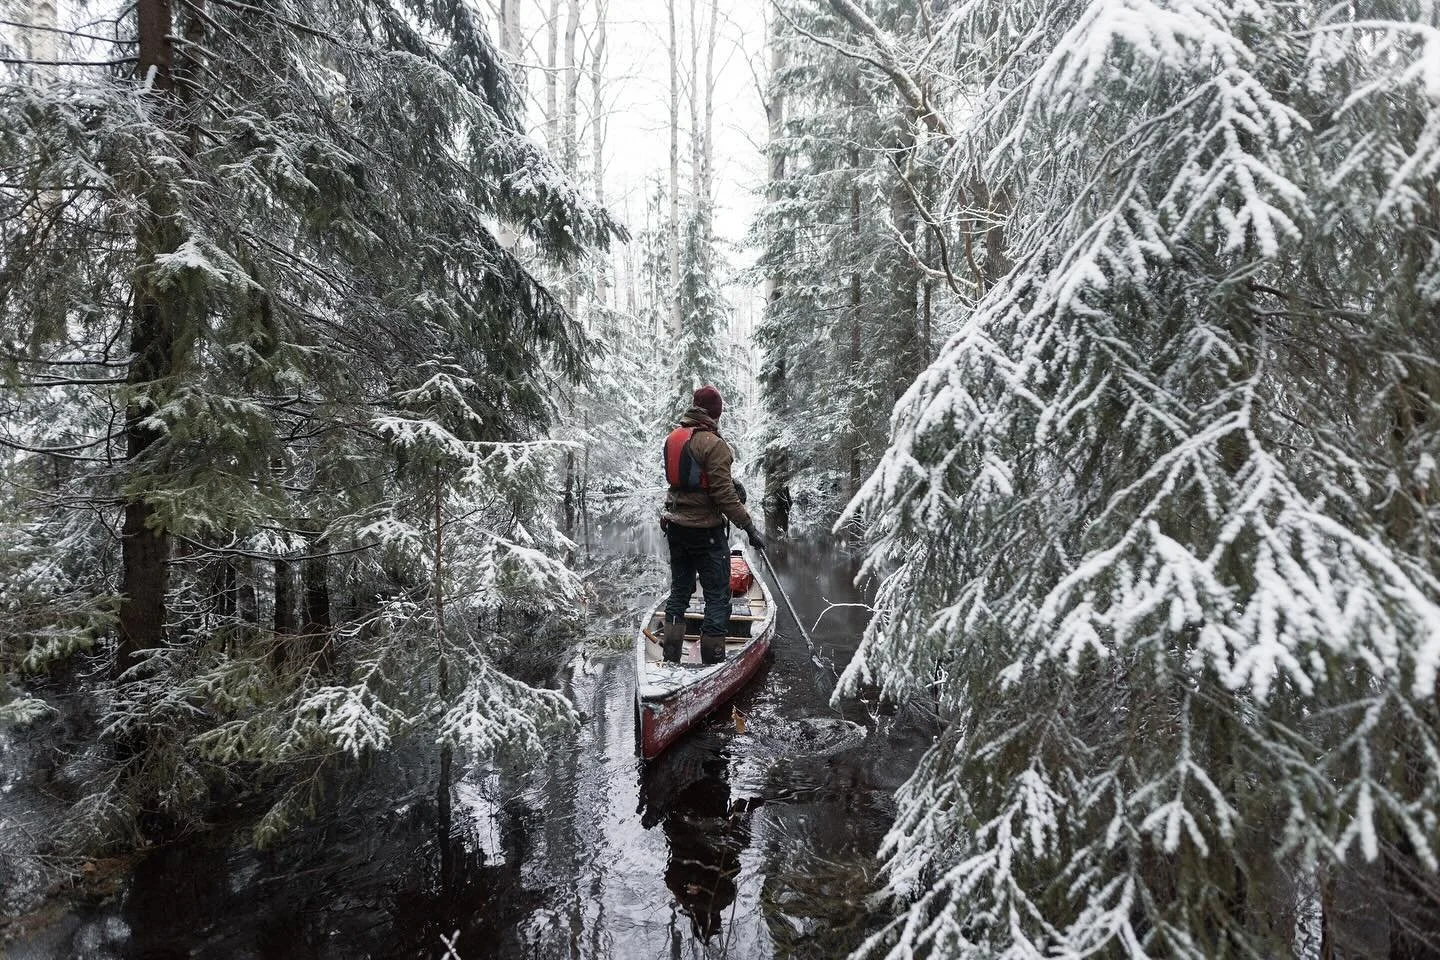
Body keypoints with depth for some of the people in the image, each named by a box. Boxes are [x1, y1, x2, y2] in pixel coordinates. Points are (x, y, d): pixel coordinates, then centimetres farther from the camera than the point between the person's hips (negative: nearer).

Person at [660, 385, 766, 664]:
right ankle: (712, 659, 7)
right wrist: (749, 528, -15)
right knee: (717, 596, 3)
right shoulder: (713, 444, -18)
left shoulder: (673, 437, 7)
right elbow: (725, 495, -21)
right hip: (706, 530, -8)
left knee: (679, 590, 17)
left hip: (676, 526, 8)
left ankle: (671, 657, 23)